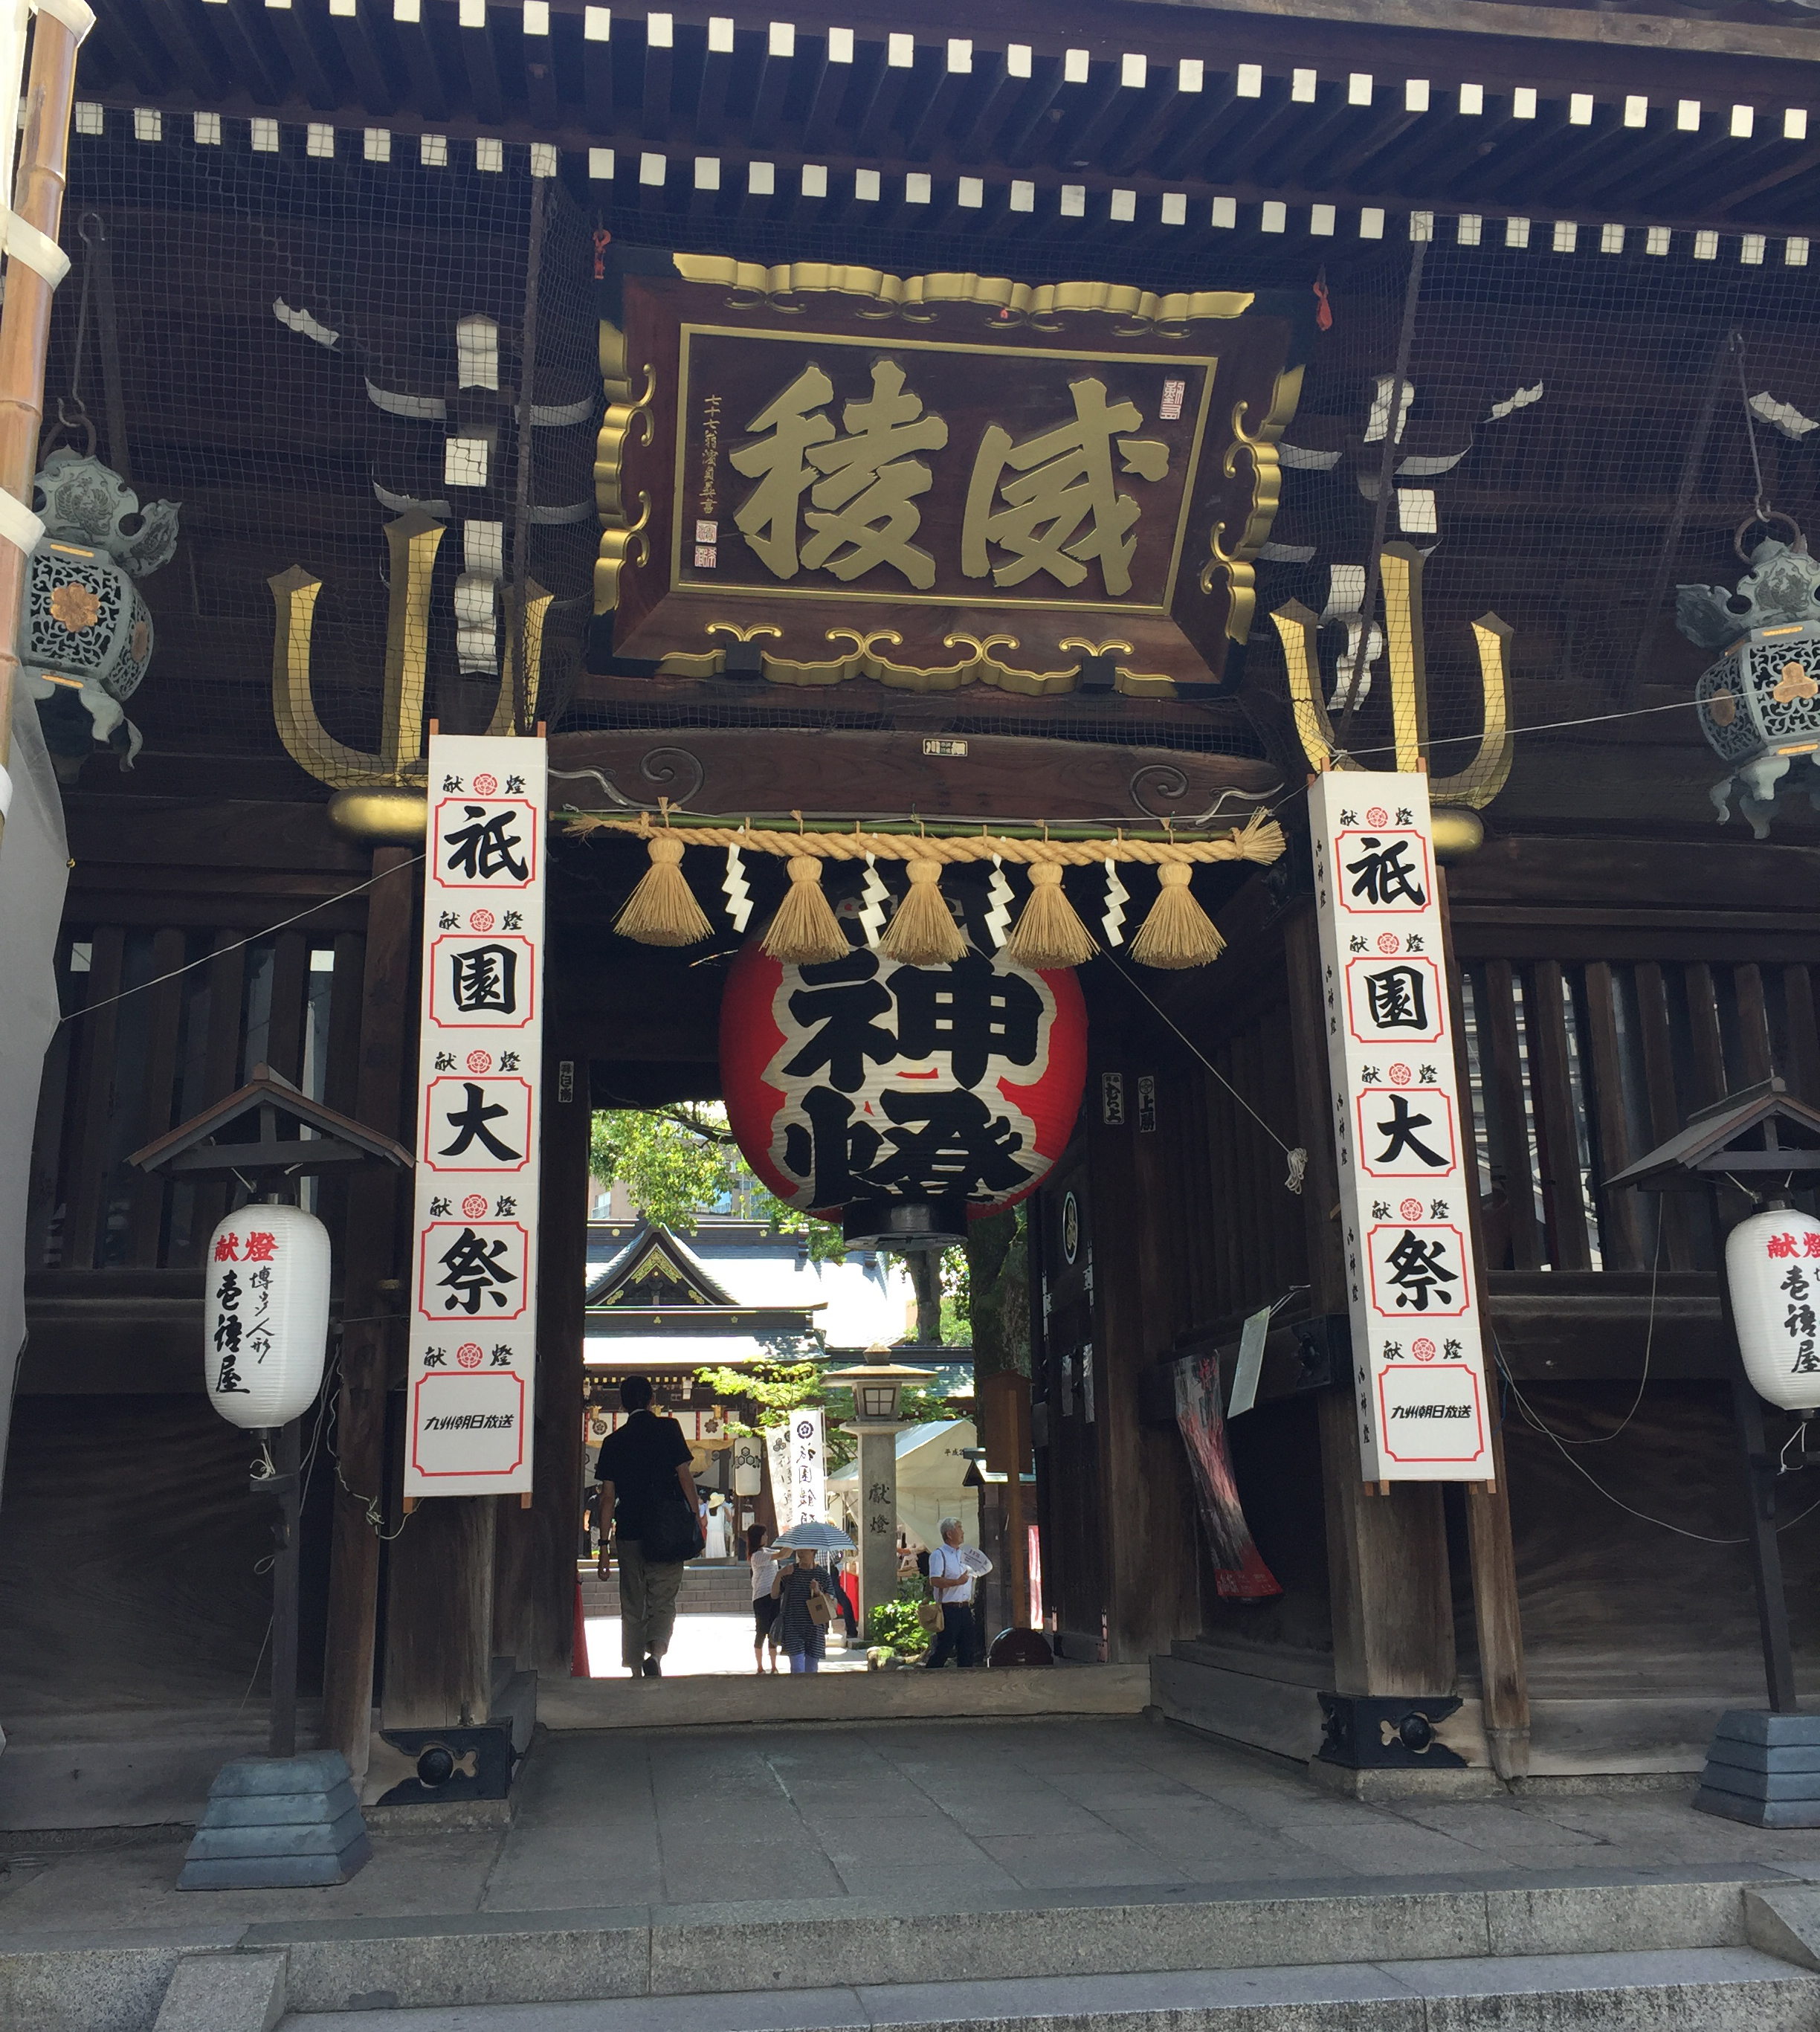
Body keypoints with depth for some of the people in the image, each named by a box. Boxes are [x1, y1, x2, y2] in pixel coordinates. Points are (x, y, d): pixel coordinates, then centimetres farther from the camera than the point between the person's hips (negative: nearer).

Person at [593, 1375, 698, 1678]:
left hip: (628, 1533, 2)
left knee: (632, 1608, 10)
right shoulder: (668, 1429, 2)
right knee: (662, 1602, 1)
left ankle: (635, 1671, 8)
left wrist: (604, 1543, 8)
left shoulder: (613, 1441, 8)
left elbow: (607, 1497, 7)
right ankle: (656, 1651, -24)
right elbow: (684, 1476, -4)